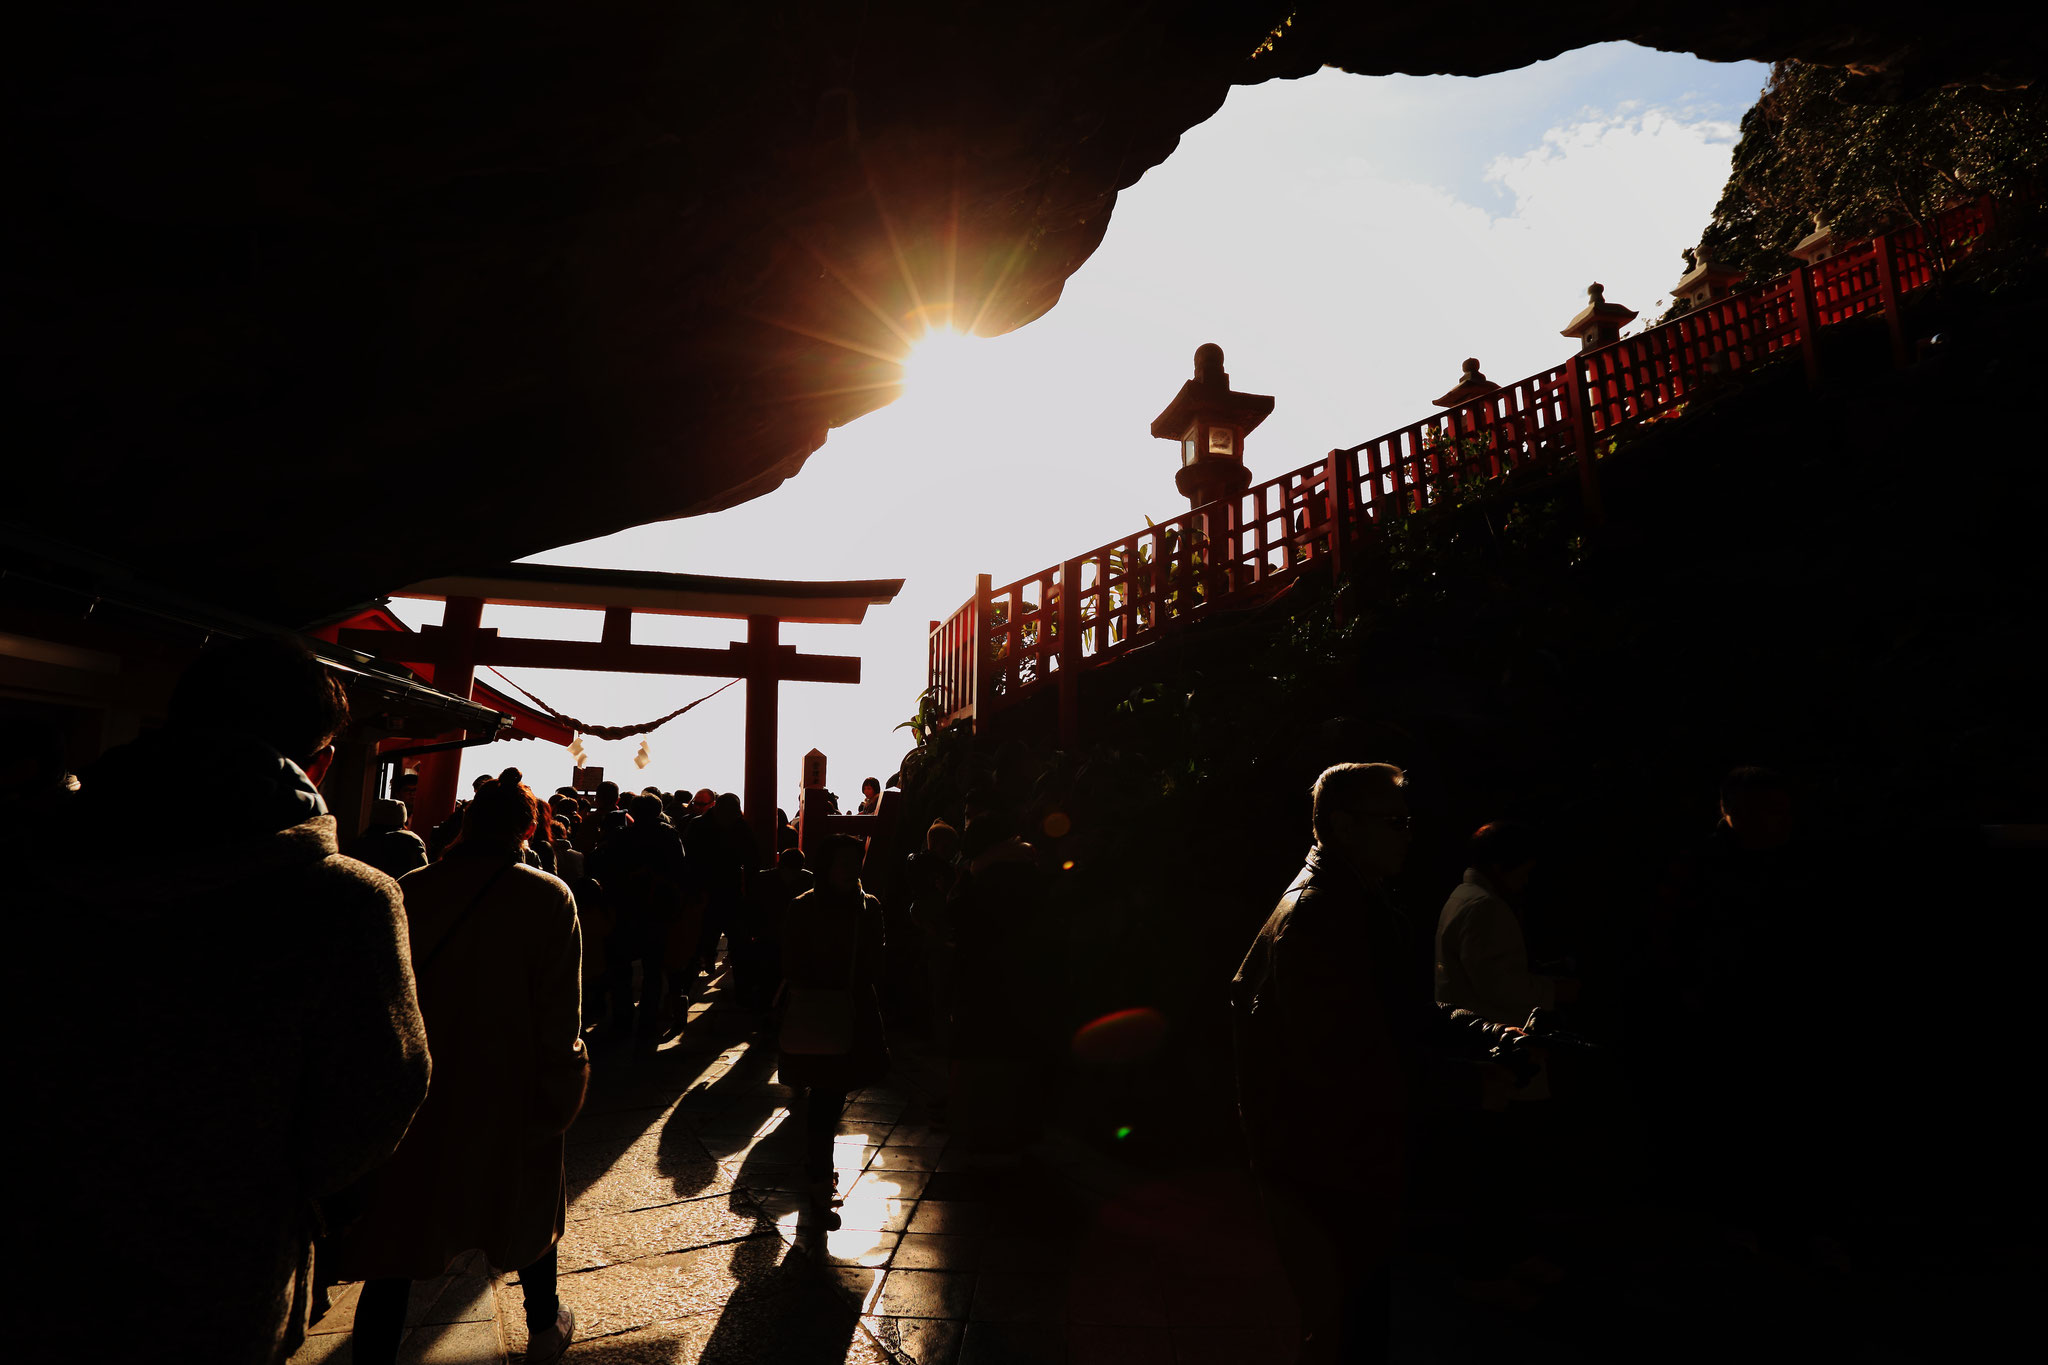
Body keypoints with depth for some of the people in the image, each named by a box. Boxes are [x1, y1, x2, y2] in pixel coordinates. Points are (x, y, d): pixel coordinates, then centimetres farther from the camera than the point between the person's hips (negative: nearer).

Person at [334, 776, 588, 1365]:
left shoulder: (408, 890, -9)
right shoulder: (548, 897, -17)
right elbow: (560, 1014, -16)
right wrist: (558, 1094, -3)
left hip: (415, 1095, 1)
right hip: (511, 1093, -1)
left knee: (398, 1231, 13)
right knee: (532, 1205, 23)